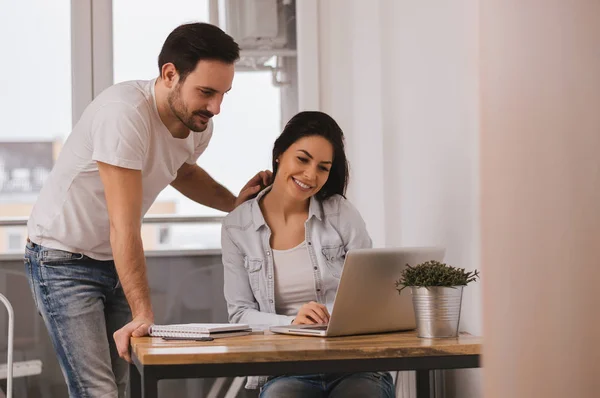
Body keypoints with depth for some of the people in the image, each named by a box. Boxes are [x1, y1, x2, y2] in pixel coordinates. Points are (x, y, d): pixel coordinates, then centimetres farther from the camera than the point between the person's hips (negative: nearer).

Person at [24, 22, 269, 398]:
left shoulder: (199, 126, -4)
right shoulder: (124, 113, -30)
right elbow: (125, 227, -32)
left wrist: (234, 202, 3)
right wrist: (144, 314, -33)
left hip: (116, 260, 8)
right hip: (64, 258, -7)